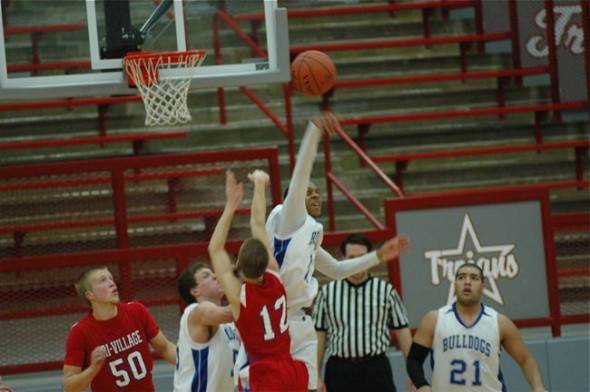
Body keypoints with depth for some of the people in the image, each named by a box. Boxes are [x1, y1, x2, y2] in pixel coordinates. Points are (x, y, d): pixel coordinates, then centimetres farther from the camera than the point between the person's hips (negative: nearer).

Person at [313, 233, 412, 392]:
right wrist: (316, 376, 0)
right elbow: (318, 337, 6)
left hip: (376, 369, -1)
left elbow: (402, 331, 4)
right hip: (339, 371, 1)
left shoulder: (386, 291, 3)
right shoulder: (327, 292, 5)